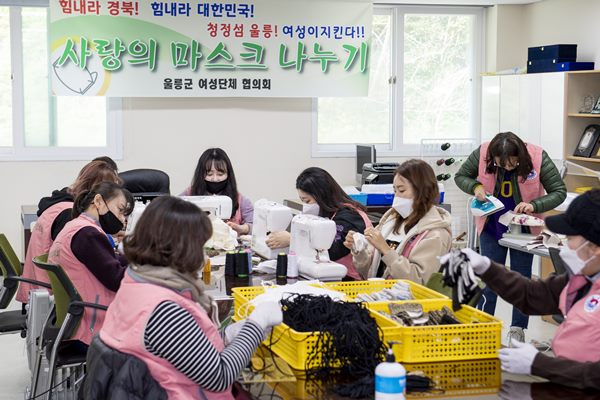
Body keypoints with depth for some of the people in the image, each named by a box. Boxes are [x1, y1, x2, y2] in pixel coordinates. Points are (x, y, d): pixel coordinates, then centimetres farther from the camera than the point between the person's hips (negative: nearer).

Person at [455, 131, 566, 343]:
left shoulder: (538, 158, -23)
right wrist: (476, 187, -25)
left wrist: (534, 205, -32)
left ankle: (518, 330, 17)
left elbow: (559, 192, -15)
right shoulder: (482, 154, -21)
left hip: (524, 229, 0)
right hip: (492, 228, 1)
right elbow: (461, 176, -3)